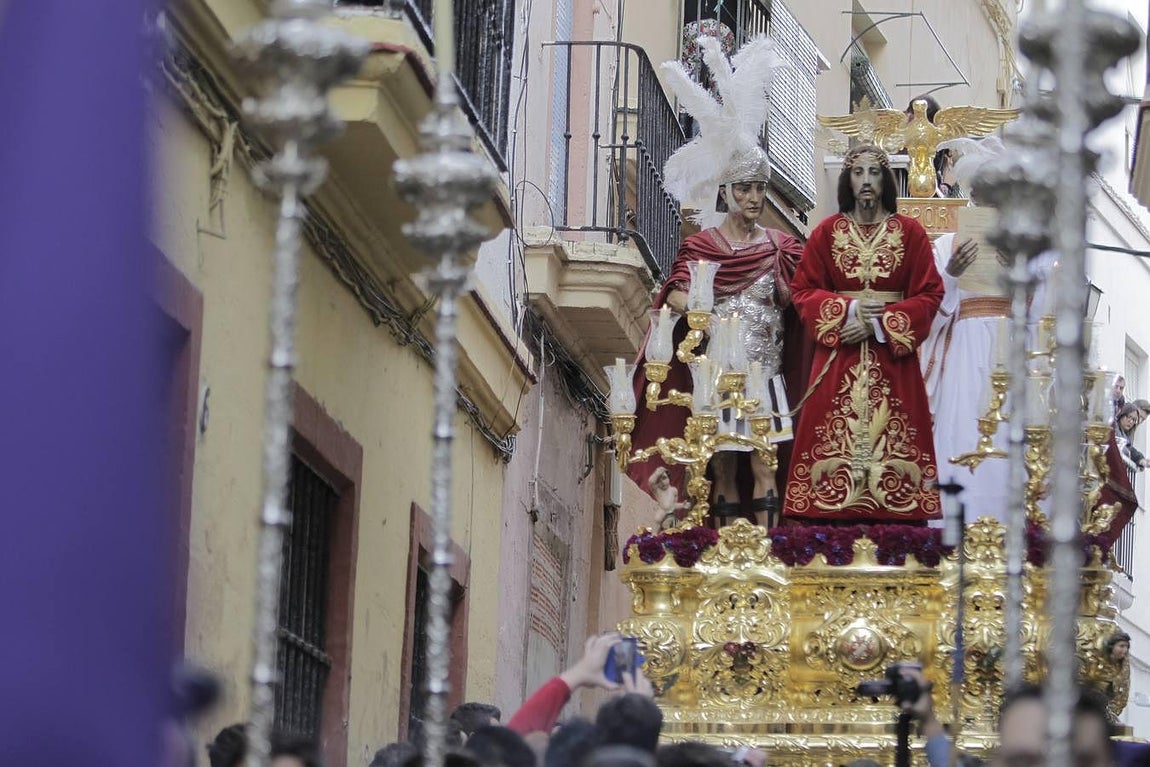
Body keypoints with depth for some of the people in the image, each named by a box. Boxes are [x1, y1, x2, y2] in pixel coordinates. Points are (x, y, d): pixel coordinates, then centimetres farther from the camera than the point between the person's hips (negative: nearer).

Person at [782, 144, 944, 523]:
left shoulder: (910, 232, 3)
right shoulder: (826, 232, 6)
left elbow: (929, 295, 0)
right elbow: (802, 291, 5)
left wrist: (880, 323, -11)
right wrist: (847, 310, -11)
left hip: (893, 356, -1)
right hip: (838, 354, 1)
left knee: (891, 437, -5)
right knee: (835, 437, -5)